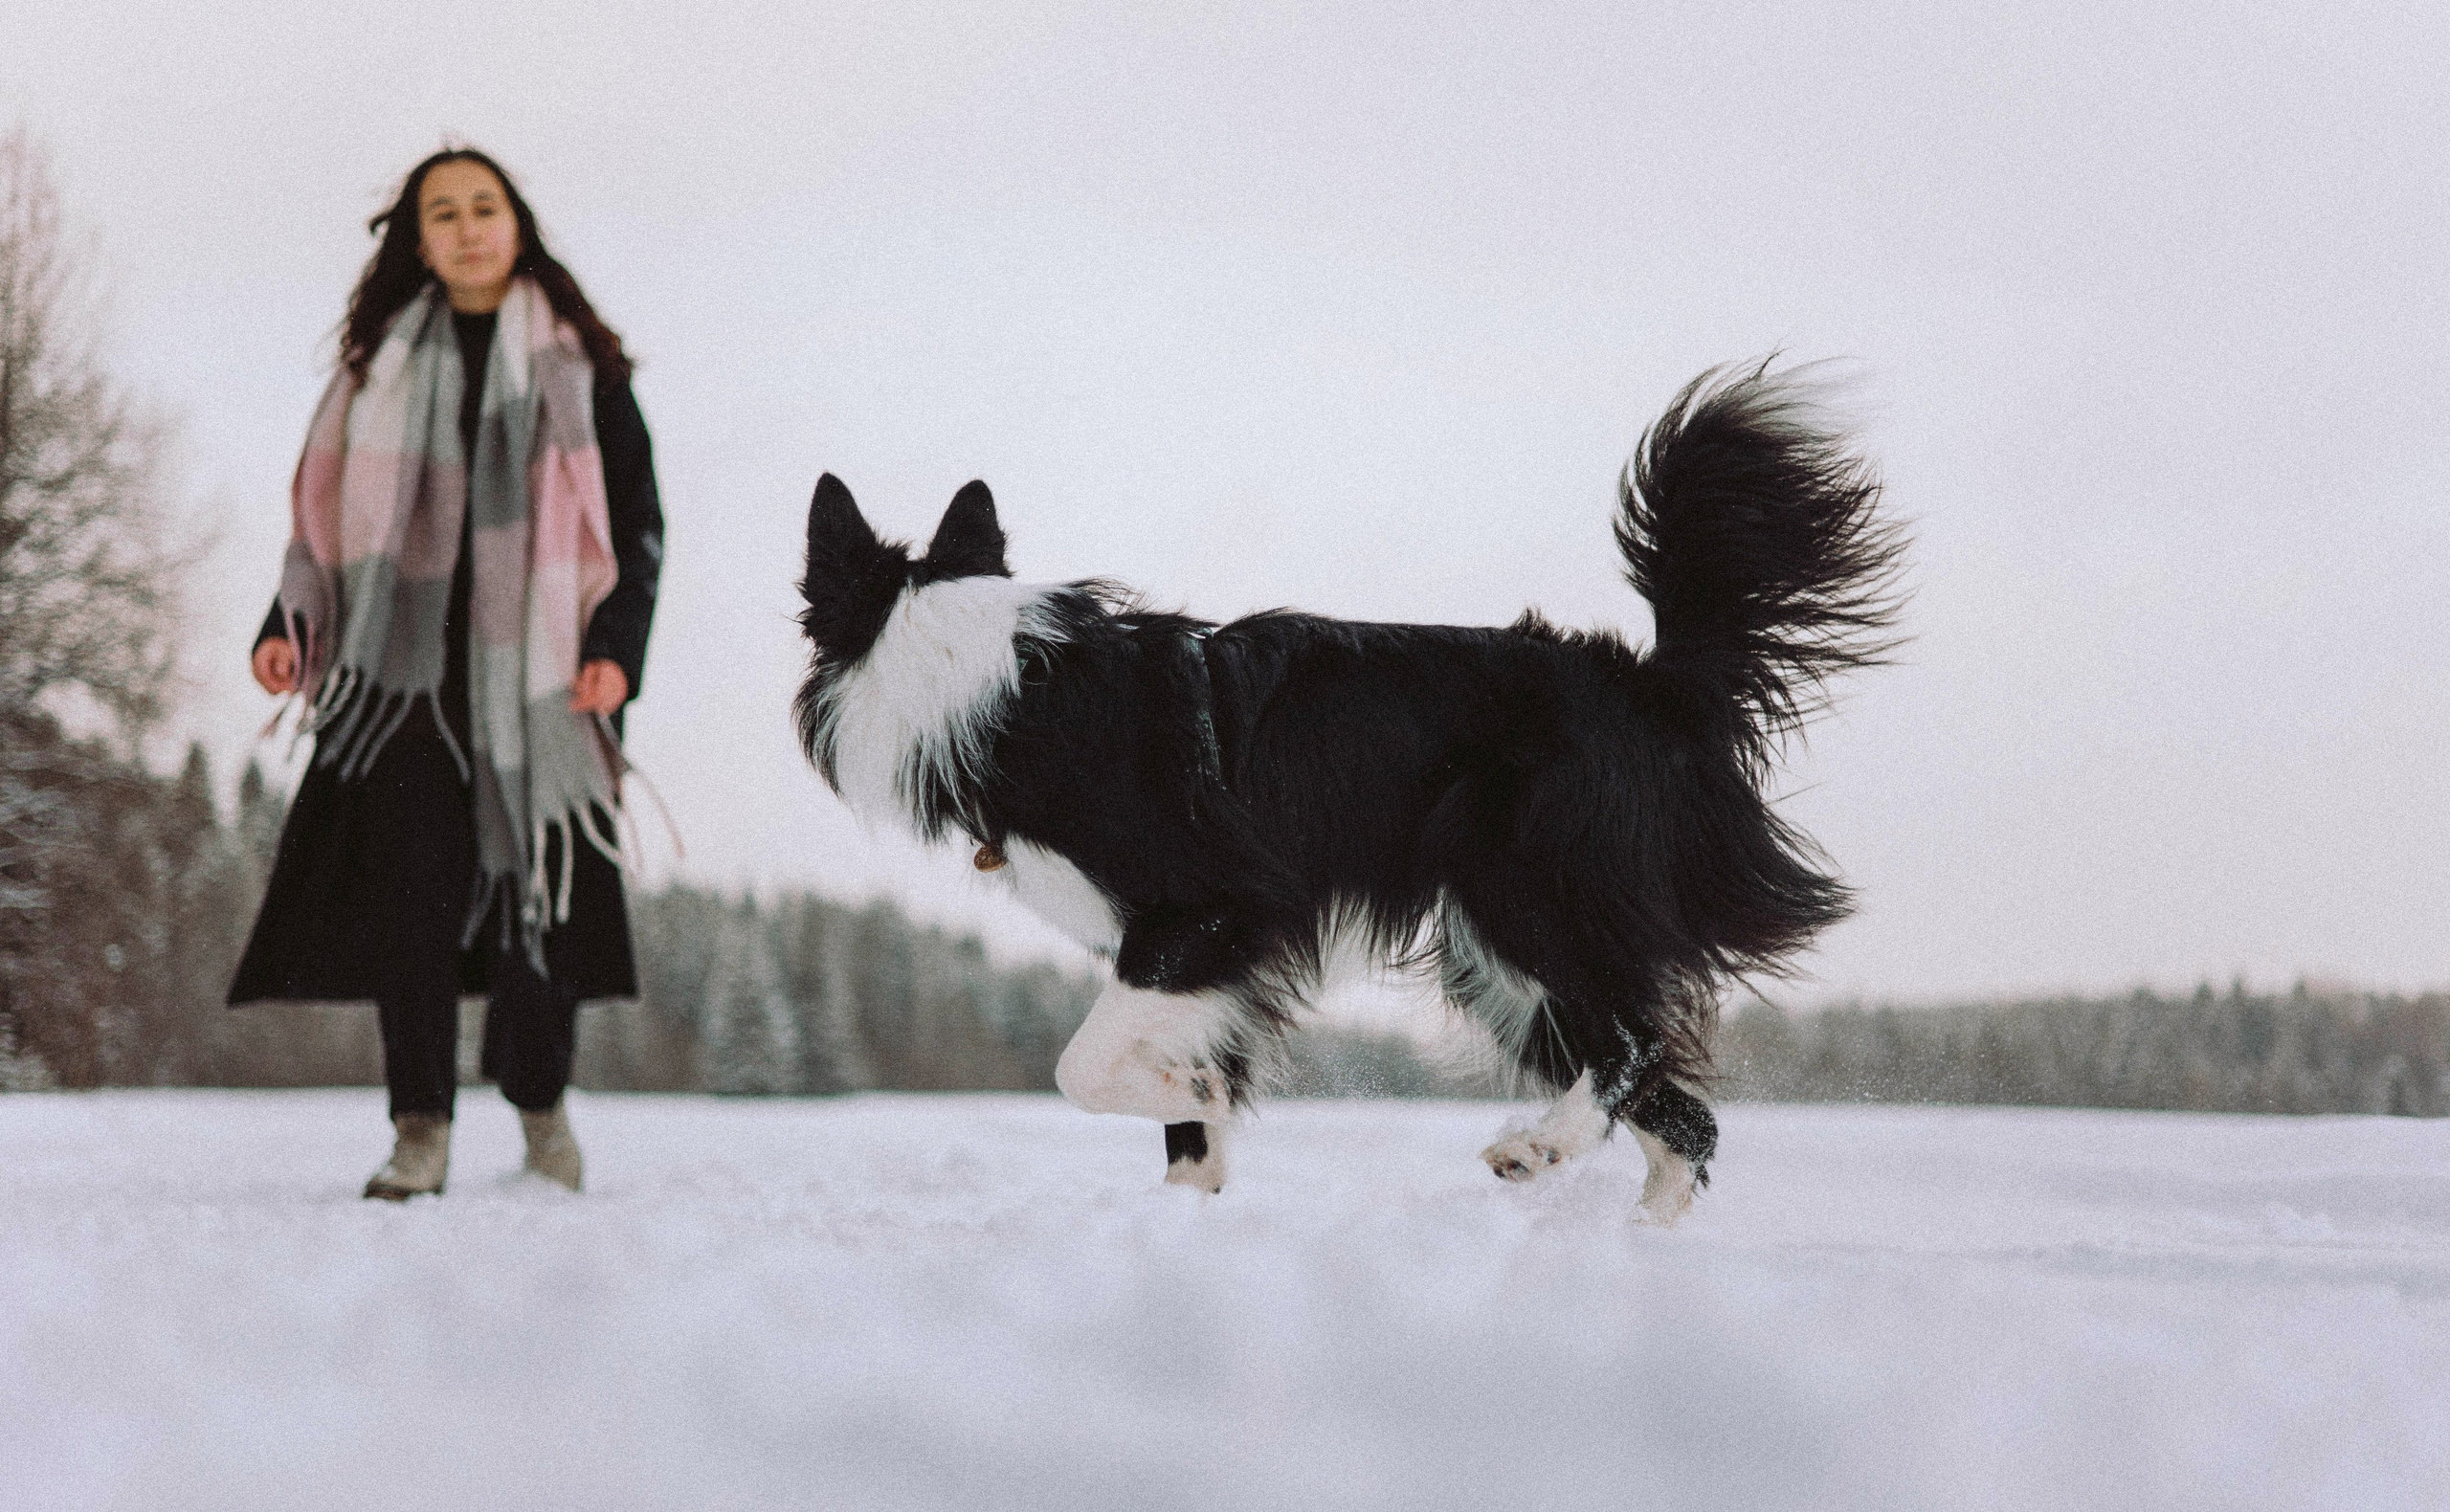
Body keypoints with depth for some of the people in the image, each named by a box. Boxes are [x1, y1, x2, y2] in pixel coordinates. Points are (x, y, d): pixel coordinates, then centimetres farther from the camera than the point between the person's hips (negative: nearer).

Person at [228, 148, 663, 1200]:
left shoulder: (578, 366, 8)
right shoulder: (383, 368, 14)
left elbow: (637, 521, 5)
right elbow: (329, 511, 16)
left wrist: (616, 648, -8)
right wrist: (290, 624, 0)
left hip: (538, 668, -1)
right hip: (407, 662, 1)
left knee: (539, 883, -4)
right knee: (408, 883, -10)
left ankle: (540, 1099, 17)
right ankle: (420, 1130, -6)